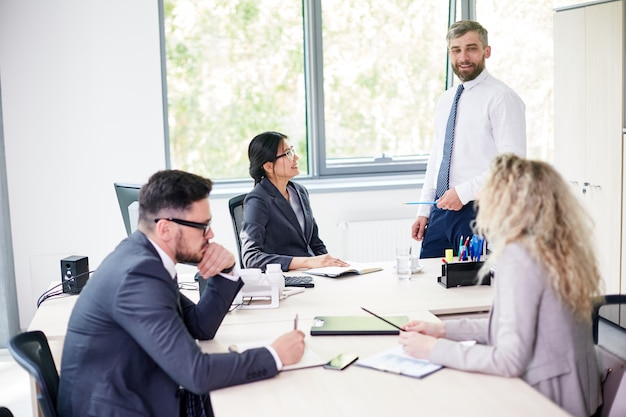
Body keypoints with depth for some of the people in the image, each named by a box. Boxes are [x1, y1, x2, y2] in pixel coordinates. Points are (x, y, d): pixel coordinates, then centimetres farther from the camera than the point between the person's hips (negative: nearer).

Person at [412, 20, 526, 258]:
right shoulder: (445, 100, 15)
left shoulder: (501, 98, -8)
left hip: (479, 211, -7)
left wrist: (463, 192, -19)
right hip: (441, 211, 7)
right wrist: (424, 211, 12)